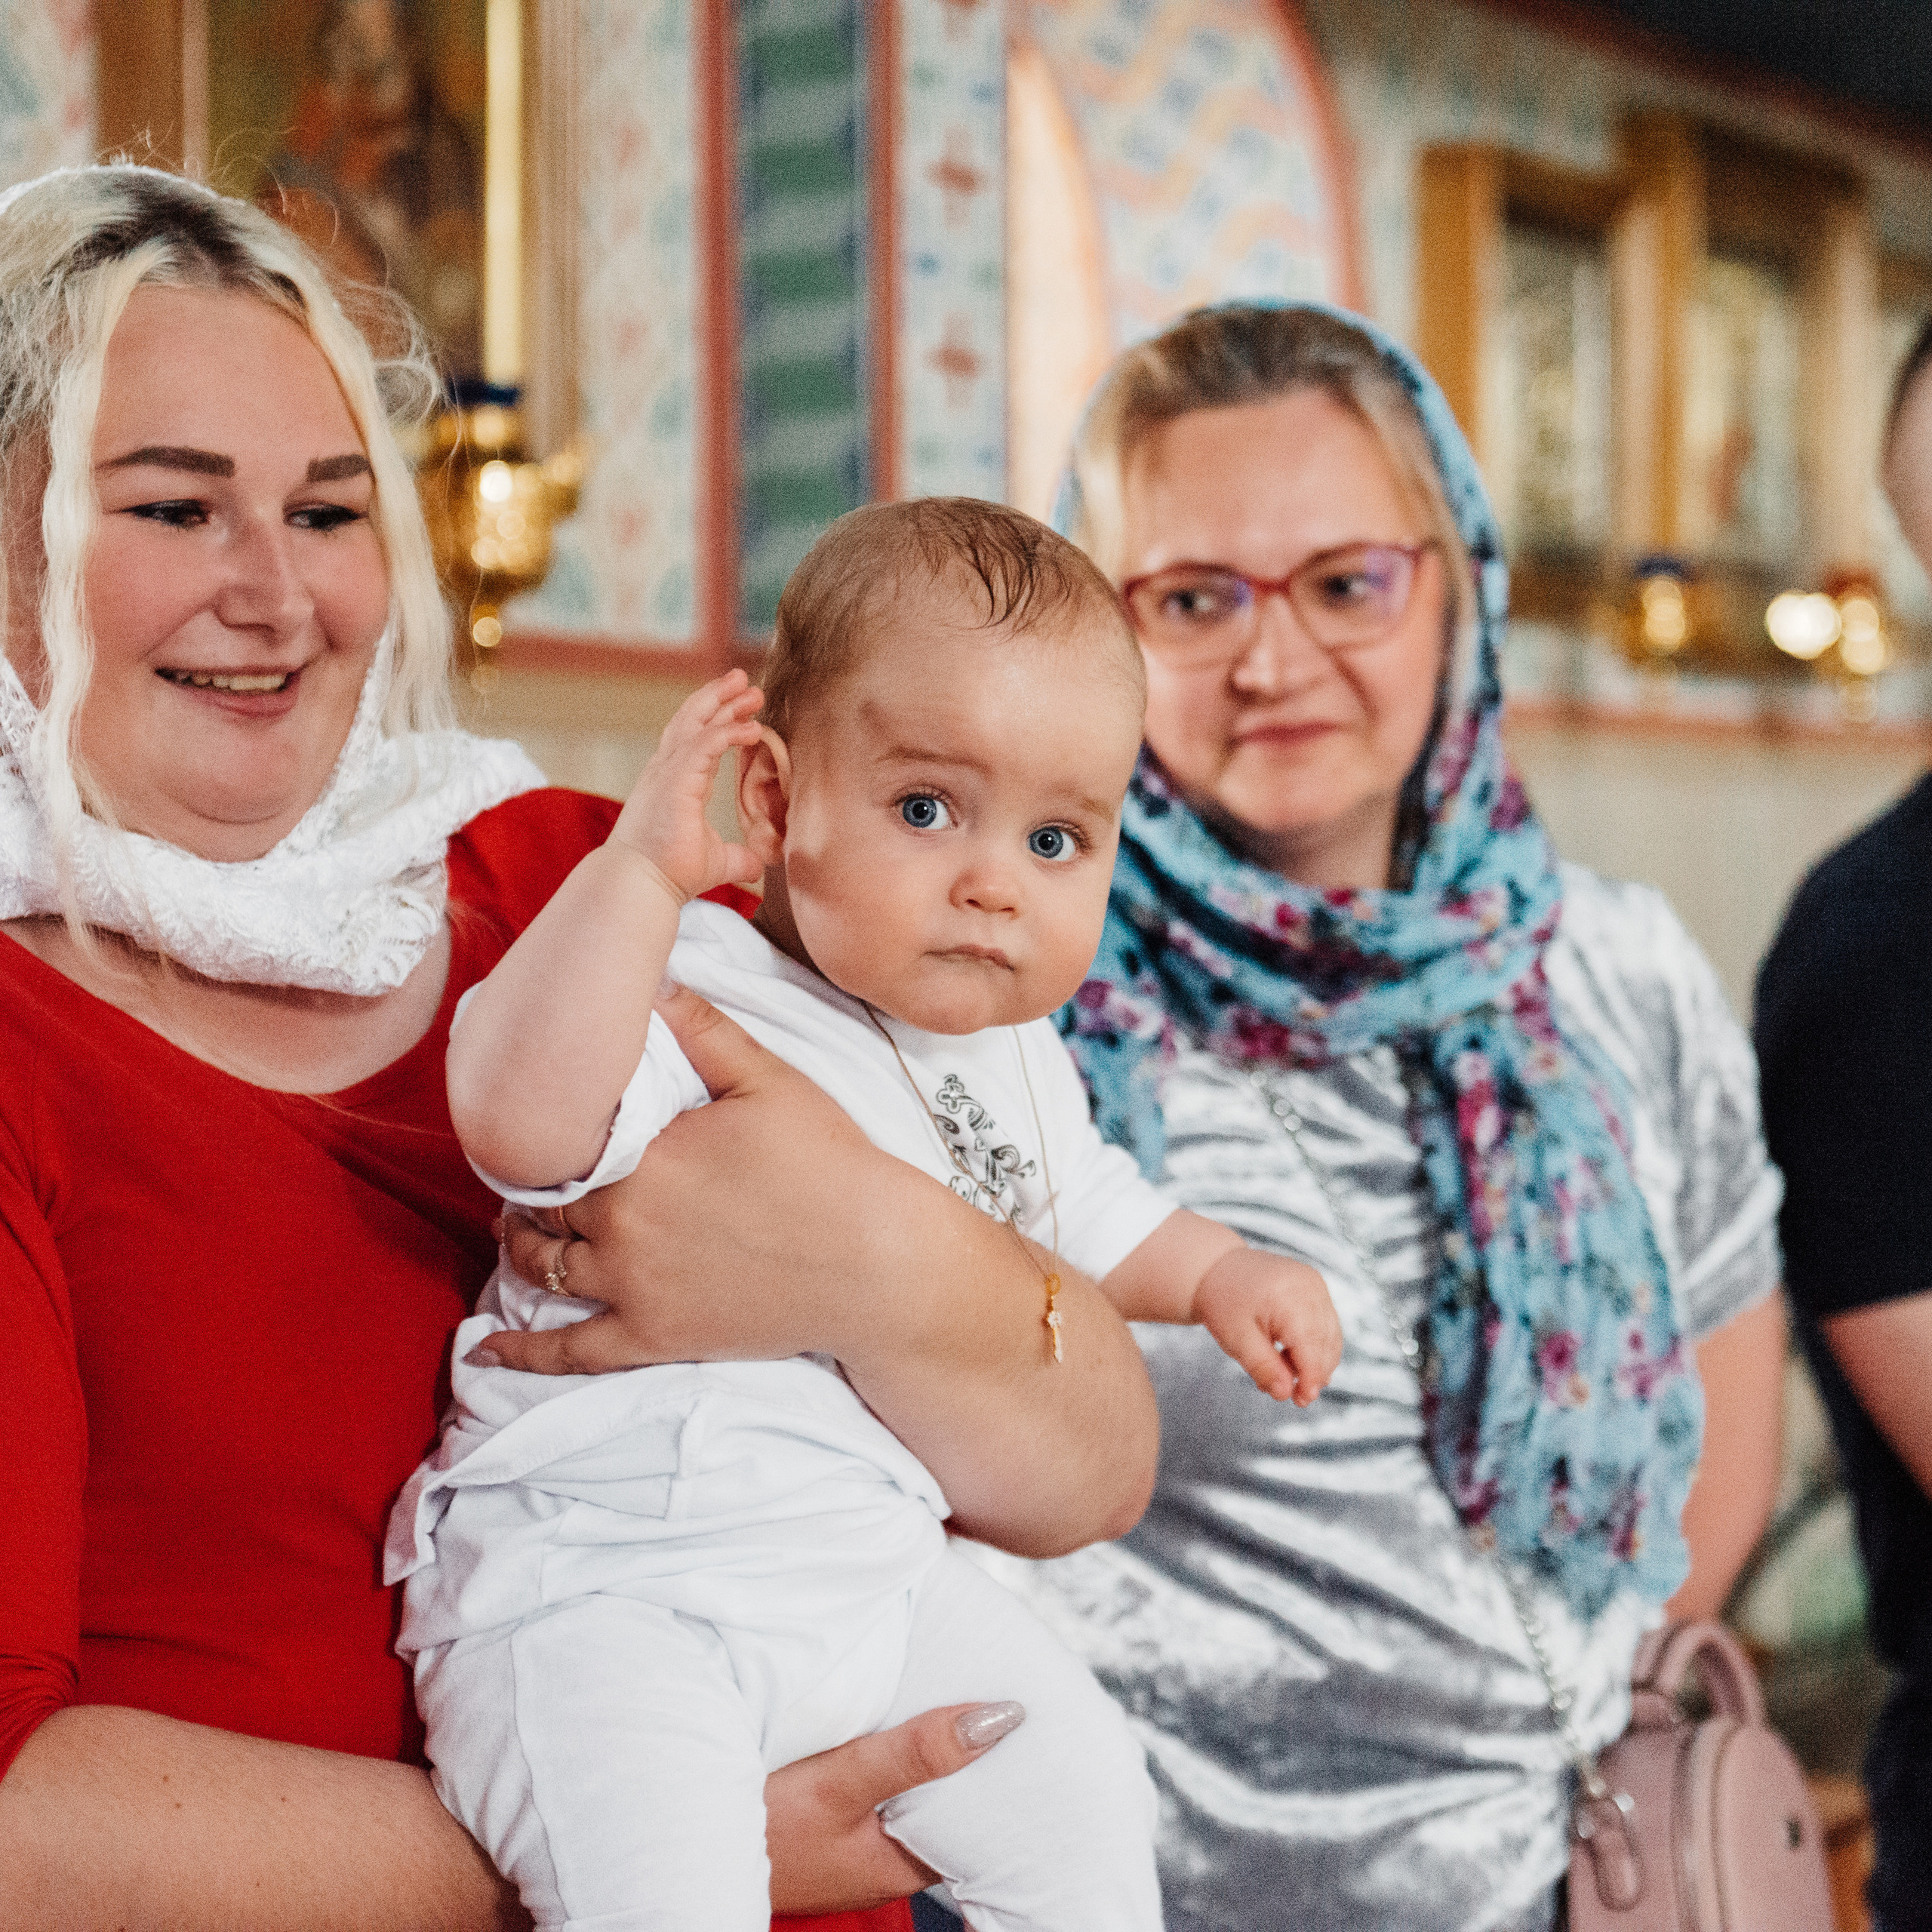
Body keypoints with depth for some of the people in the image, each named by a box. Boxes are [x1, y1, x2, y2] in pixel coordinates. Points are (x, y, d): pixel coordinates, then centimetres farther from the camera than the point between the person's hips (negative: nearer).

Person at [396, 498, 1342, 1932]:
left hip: (874, 1571, 8)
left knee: (1082, 1789, 15)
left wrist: (1216, 1273, 18)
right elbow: (519, 1120, -41)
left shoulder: (1012, 1058, 9)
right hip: (597, 1587, -8)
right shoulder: (697, 1000, -19)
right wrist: (640, 868, -42)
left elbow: (1078, 1206, 32)